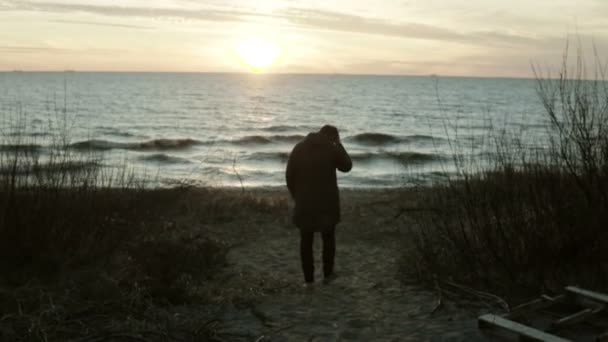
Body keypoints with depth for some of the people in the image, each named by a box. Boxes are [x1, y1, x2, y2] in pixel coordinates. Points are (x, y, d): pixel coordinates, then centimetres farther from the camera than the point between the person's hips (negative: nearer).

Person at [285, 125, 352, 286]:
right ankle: (327, 274, 27)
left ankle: (308, 279, 12)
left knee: (306, 240, 11)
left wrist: (296, 196, 11)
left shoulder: (298, 148, -1)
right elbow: (346, 167, 8)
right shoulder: (332, 149, -9)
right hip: (327, 201, -1)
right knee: (328, 236, 19)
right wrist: (338, 144, 10)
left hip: (305, 202, 1)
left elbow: (289, 175, -1)